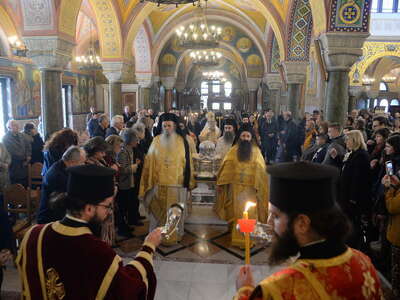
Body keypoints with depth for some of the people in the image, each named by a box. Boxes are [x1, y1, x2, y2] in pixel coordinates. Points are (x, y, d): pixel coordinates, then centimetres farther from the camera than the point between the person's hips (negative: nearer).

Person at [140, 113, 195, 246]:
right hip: (158, 184, 1)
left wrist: (189, 182, 3)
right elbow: (149, 162, 3)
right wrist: (149, 181, -1)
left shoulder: (182, 141, -1)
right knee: (158, 211, 11)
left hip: (177, 184, 0)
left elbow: (187, 162, 3)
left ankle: (173, 236, 27)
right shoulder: (156, 140, 0)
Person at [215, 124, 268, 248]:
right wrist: (221, 183, -1)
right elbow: (227, 167, 3)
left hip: (251, 187, -1)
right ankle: (237, 238, 21)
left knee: (250, 214, 1)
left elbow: (260, 170, -1)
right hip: (236, 187, 1)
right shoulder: (234, 150, 4)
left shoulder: (256, 151, 1)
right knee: (237, 213, 9)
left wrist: (258, 186, -9)